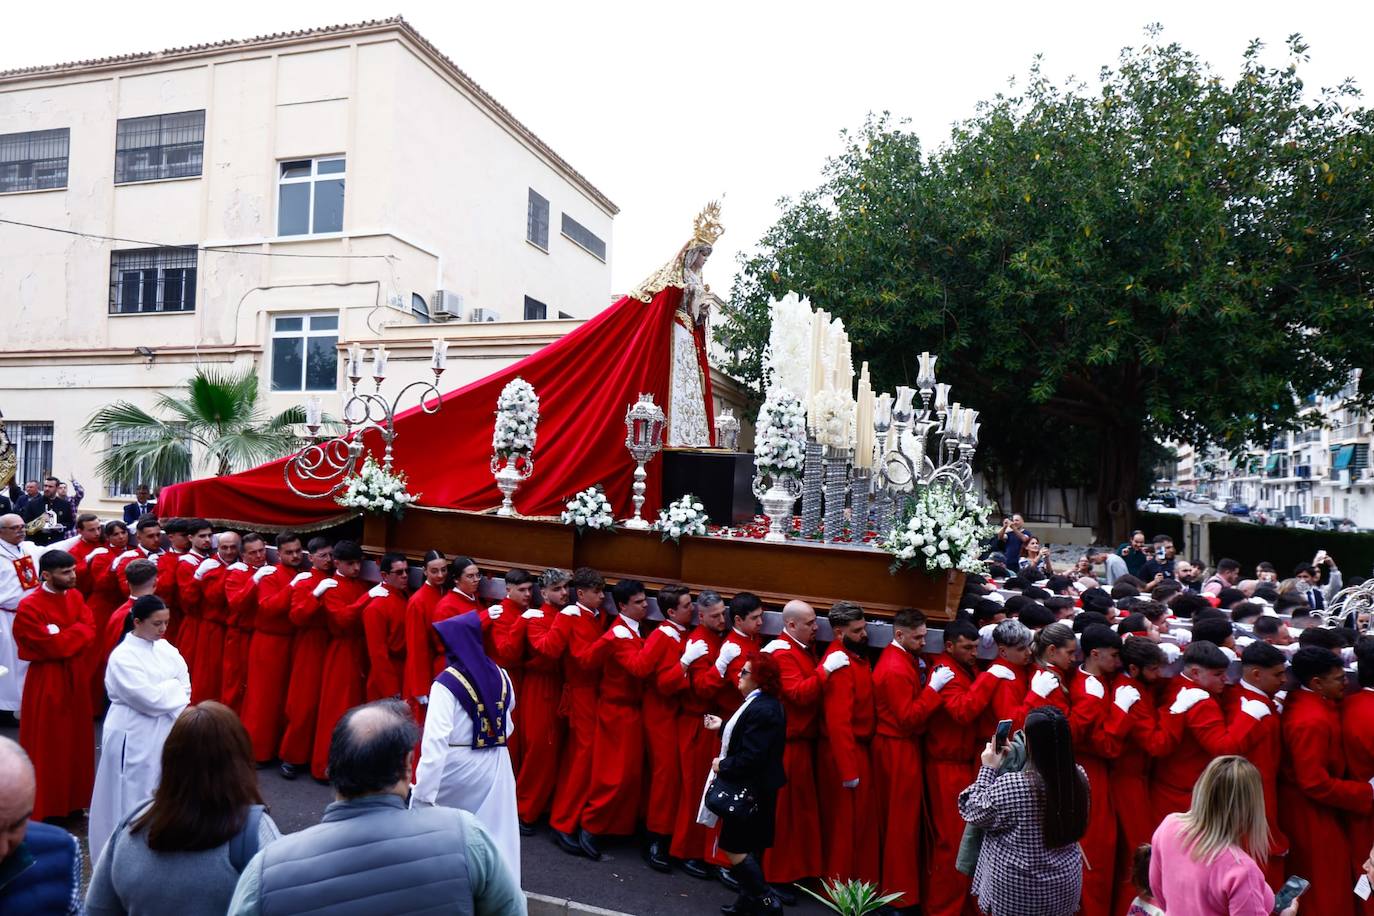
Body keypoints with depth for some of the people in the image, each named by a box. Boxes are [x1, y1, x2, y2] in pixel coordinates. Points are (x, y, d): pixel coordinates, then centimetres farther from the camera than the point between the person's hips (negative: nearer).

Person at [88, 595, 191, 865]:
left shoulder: (165, 648, 4)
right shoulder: (122, 657, -16)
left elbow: (185, 687, 3)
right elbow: (149, 698, -21)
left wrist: (164, 694, -14)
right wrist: (173, 688, -7)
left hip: (165, 731, 6)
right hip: (135, 737, -6)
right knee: (134, 795, 3)